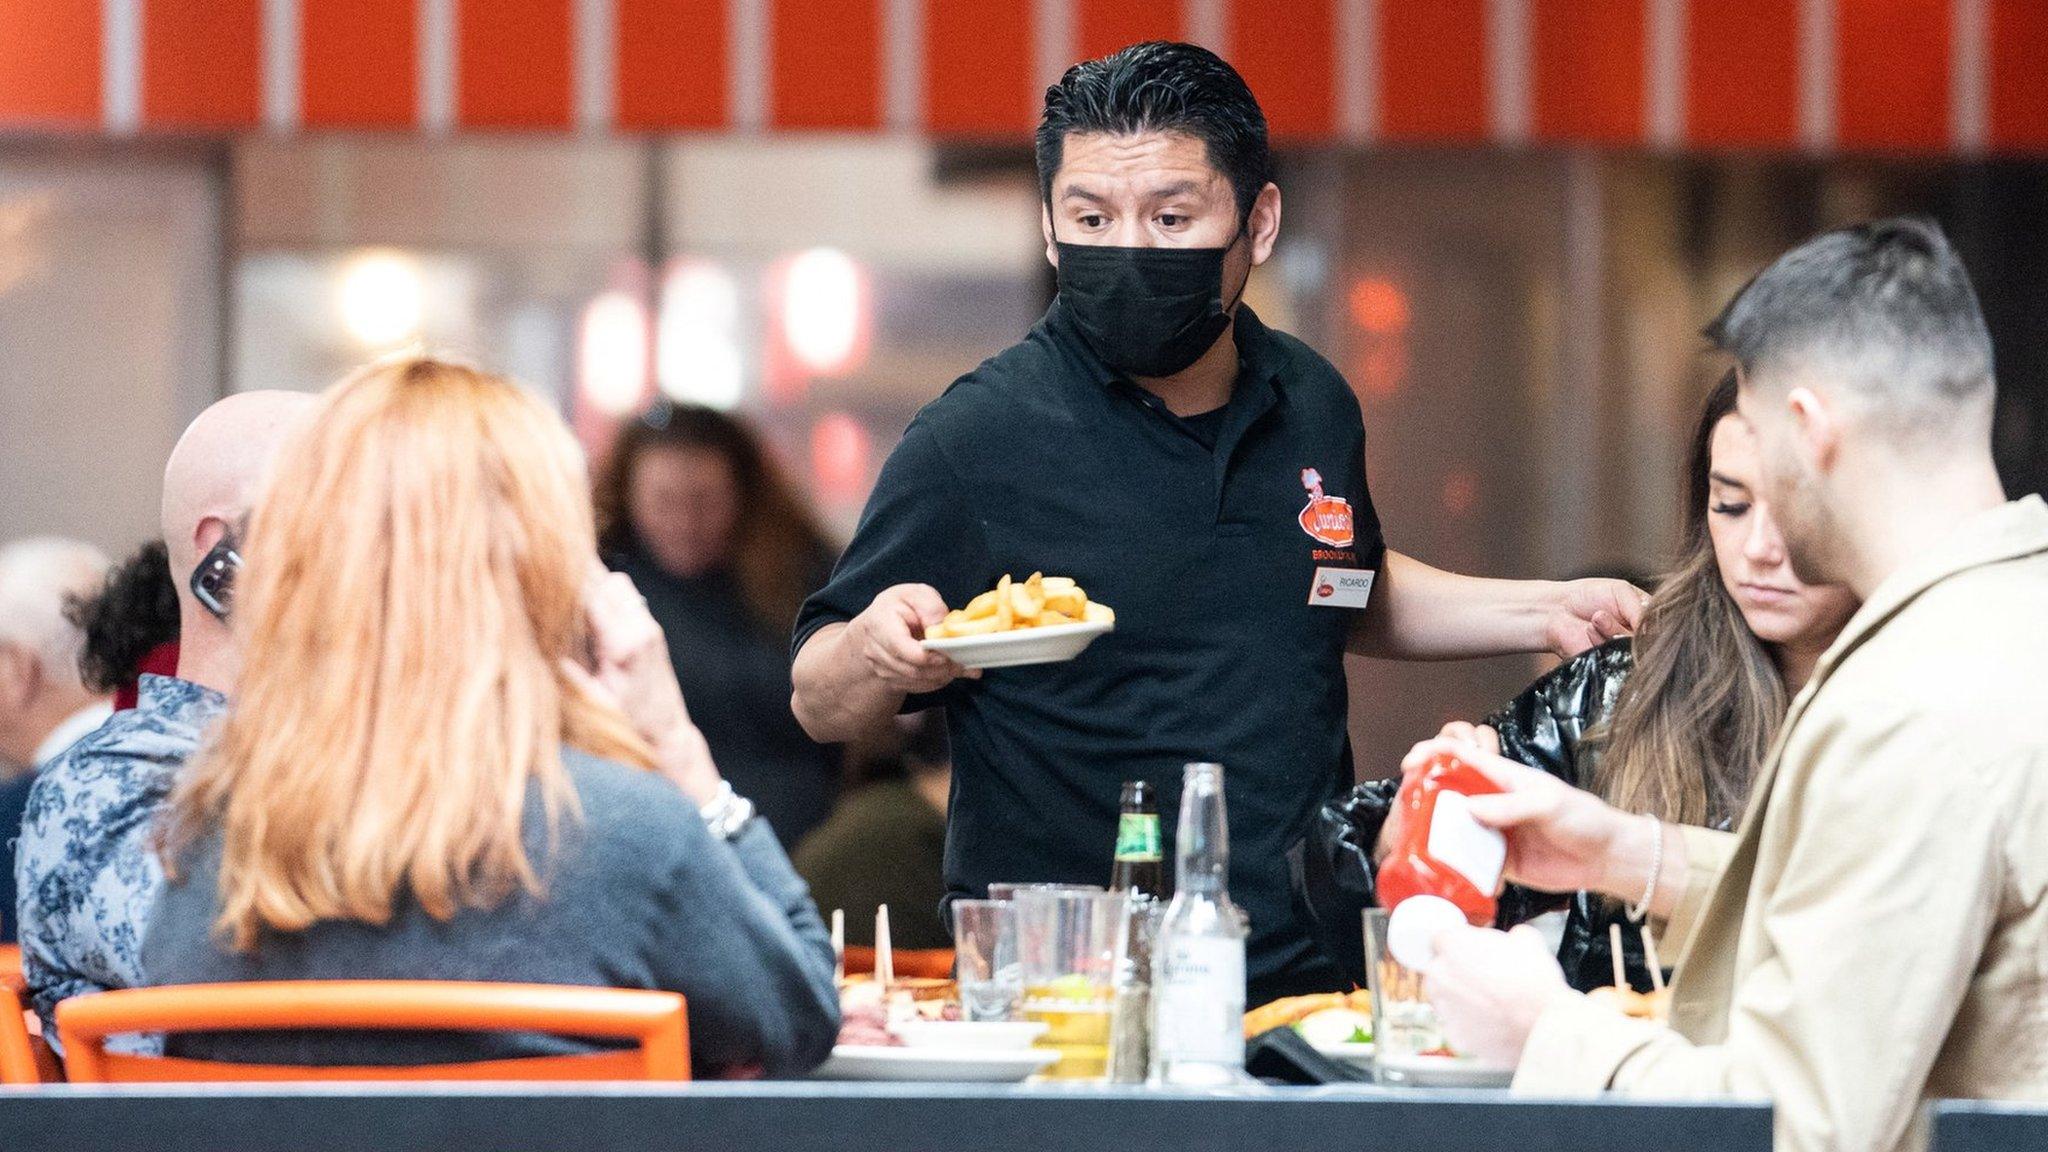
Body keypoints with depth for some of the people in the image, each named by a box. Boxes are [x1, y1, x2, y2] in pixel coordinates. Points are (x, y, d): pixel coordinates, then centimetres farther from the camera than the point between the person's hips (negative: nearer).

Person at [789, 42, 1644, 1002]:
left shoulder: (1312, 408, 10)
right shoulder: (977, 438, -7)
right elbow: (817, 702, -1)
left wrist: (1543, 611, 21)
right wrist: (878, 656, -22)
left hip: (1307, 985, 5)